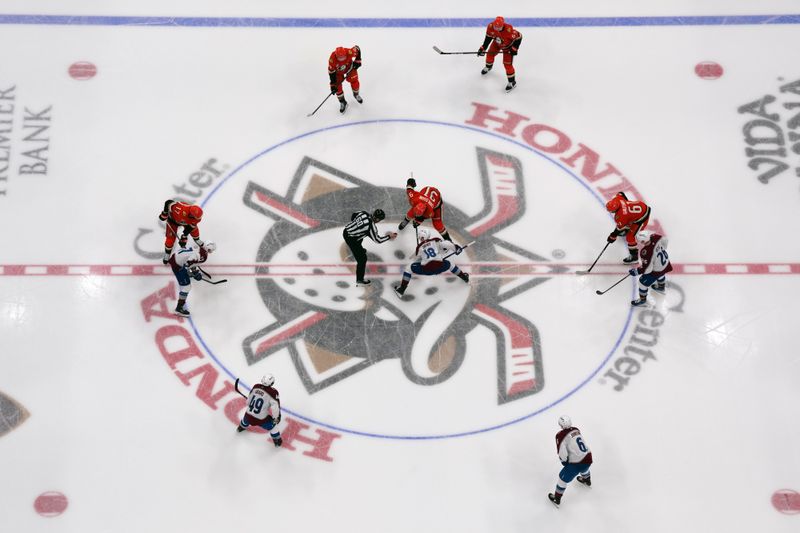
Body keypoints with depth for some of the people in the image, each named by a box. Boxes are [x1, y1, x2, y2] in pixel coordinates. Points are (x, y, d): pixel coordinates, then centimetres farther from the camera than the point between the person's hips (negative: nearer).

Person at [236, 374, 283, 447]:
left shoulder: (256, 387, -4)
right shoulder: (273, 392, -20)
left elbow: (248, 401, 8)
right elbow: (275, 406, -21)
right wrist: (276, 418, -3)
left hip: (248, 416, 5)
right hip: (261, 420, -5)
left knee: (245, 420, 40)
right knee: (273, 425, 23)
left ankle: (241, 428, 69)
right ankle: (277, 441, 38)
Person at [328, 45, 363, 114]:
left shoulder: (349, 52, -39)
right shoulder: (332, 59, -40)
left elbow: (357, 48, -17)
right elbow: (331, 72, -28)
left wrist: (357, 61, -16)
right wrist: (333, 85, -26)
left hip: (349, 67, 1)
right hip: (337, 71, -1)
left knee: (354, 82, 3)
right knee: (337, 86, -4)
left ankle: (356, 95, 37)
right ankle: (342, 102, 20)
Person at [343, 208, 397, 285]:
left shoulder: (363, 213, -7)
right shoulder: (371, 226, -26)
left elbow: (352, 216, 13)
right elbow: (378, 240, -16)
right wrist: (389, 236, -2)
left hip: (346, 230, 9)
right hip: (351, 239, -9)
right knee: (362, 258, 2)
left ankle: (358, 250, 74)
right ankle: (359, 279, 13)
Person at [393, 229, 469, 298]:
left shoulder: (419, 247, 16)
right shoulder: (436, 241, 12)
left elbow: (416, 260, 26)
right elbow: (447, 245, 0)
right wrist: (456, 247, 15)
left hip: (426, 270, -2)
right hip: (440, 267, 2)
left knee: (409, 268, 16)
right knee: (448, 263, 36)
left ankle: (401, 290, 8)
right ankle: (464, 277, 49)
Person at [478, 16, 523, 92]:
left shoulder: (509, 30, -44)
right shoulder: (491, 26, -29)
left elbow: (519, 37, -29)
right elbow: (488, 37, -9)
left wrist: (514, 49, -24)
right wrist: (483, 47, -10)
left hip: (507, 45, -5)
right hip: (497, 43, 5)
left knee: (507, 64, -5)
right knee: (490, 54, 19)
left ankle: (512, 82, 13)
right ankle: (488, 66, 55)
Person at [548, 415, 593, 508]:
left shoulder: (560, 435, -16)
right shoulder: (576, 430, 4)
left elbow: (562, 454, -15)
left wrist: (564, 461, 6)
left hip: (576, 464, -6)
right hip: (588, 458, 6)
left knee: (563, 478, 16)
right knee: (584, 468, 41)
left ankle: (556, 499, 29)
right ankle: (587, 480, 70)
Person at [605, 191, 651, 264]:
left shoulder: (620, 216, -32)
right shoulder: (617, 199, -15)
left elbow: (620, 228, -16)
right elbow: (621, 194, 9)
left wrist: (613, 236, -1)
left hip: (641, 218, -9)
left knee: (630, 236, -5)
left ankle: (634, 256, 8)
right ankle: (626, 229, 66)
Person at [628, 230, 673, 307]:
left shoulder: (646, 253, -40)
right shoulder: (655, 237, -24)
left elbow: (646, 268, -30)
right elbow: (664, 240, -1)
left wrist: (636, 271, -17)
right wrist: (662, 250, 15)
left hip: (656, 270, -7)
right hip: (665, 262, 7)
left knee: (643, 282, 13)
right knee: (660, 275, 39)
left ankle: (642, 299, 35)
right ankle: (661, 287, 68)